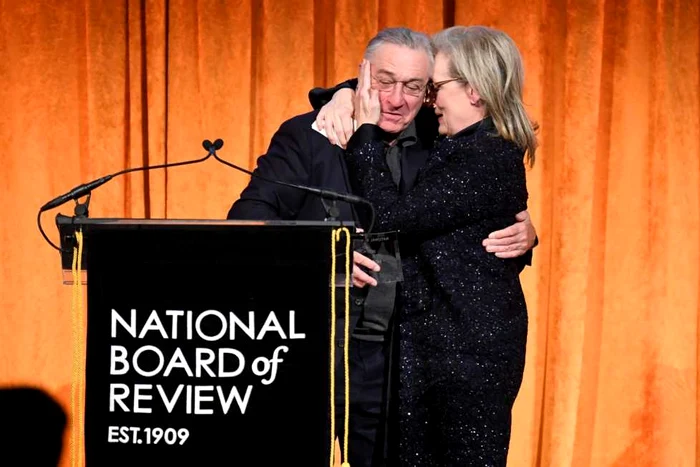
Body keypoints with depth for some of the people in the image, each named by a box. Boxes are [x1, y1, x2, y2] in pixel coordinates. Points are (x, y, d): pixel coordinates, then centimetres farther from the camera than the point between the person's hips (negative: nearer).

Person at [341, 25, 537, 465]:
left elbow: (391, 216, -21)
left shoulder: (490, 160, -17)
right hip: (424, 339, 9)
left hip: (471, 349, -9)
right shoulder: (448, 144, 10)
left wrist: (366, 130, -14)